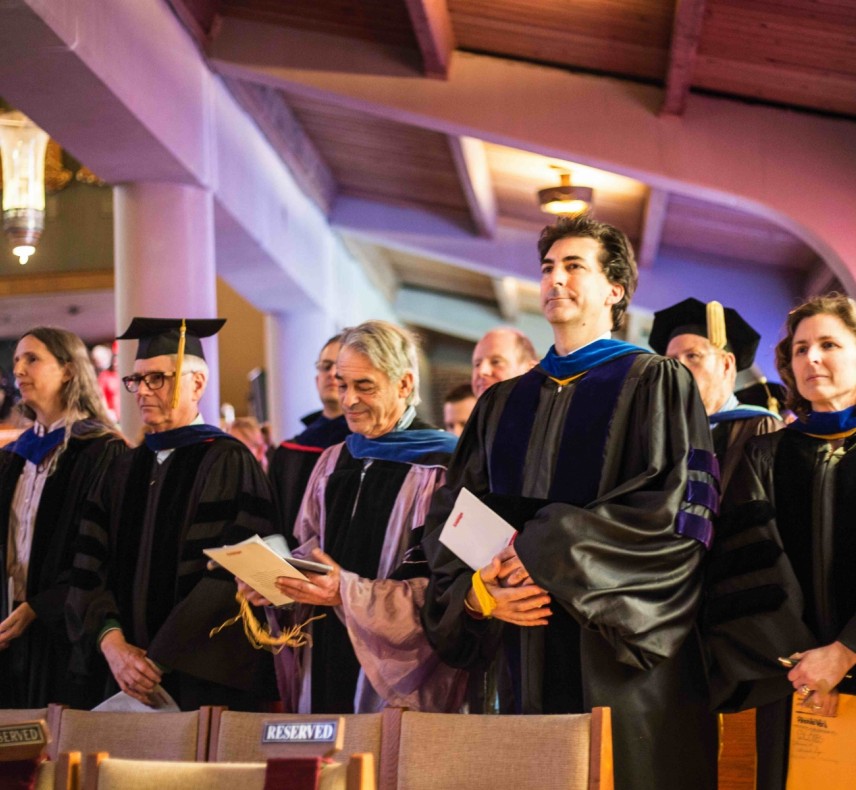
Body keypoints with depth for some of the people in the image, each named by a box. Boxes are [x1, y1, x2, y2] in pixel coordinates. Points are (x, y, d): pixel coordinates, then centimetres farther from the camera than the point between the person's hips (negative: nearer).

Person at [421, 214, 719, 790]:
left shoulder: (655, 384, 3)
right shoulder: (503, 404, 18)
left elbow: (676, 505, -11)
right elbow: (449, 516, 12)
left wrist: (545, 549, -15)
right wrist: (475, 591, -9)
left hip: (623, 662, -4)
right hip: (526, 668, 4)